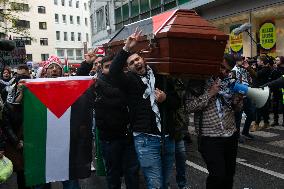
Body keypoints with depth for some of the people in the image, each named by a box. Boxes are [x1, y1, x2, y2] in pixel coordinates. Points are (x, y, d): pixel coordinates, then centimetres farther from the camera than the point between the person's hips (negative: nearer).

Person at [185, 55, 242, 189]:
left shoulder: (228, 82, 10)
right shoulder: (199, 81, -6)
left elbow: (237, 108, 17)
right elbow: (189, 107, -15)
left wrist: (238, 100, -5)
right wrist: (209, 93, -19)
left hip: (231, 136, 6)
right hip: (210, 138, -5)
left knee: (229, 174, 13)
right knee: (218, 176, -12)